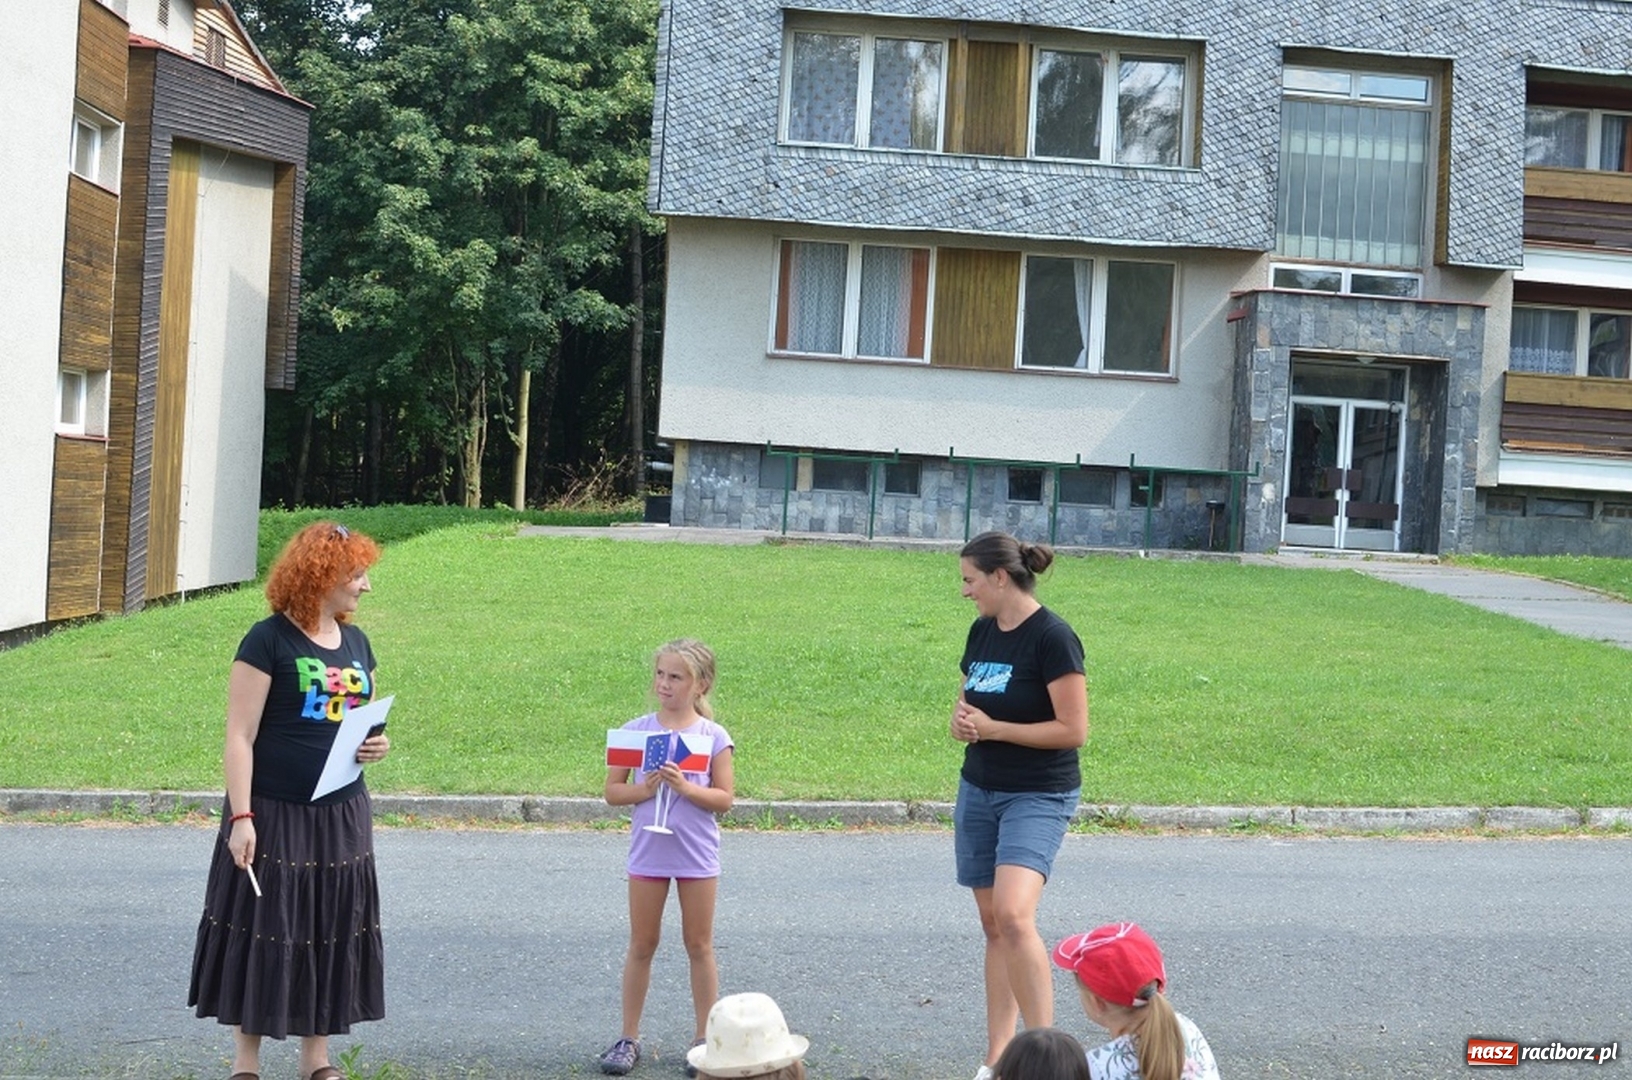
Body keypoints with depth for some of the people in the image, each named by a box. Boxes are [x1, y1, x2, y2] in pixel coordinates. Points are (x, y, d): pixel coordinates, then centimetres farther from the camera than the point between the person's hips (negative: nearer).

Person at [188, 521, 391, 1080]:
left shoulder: (355, 642, 10)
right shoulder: (268, 640, -10)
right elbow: (239, 736, -12)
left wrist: (377, 745, -2)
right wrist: (241, 816, -18)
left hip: (342, 814, 6)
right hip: (276, 813, -6)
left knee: (332, 933, 10)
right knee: (264, 934, 1)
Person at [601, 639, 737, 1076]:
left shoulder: (713, 736, -5)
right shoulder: (635, 730, -2)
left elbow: (724, 798, -7)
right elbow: (612, 791, 0)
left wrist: (684, 786, -21)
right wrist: (643, 789, -18)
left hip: (697, 855, -1)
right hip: (648, 853, 1)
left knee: (699, 946, 8)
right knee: (642, 945, 10)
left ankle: (704, 1039, 18)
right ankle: (629, 1037, 19)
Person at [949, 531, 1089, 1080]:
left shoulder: (1052, 637, -14)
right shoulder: (982, 631, 9)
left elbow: (1073, 730, -16)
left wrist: (992, 727, -15)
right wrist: (961, 718, -3)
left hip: (1038, 796, -7)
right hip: (979, 790, 7)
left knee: (1013, 914, -23)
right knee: (993, 925, 9)